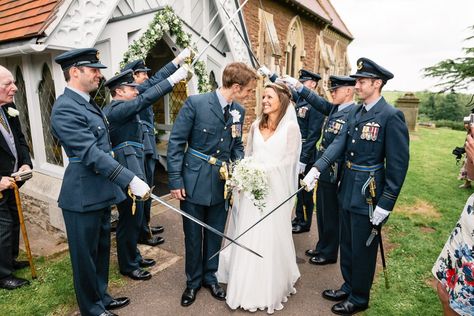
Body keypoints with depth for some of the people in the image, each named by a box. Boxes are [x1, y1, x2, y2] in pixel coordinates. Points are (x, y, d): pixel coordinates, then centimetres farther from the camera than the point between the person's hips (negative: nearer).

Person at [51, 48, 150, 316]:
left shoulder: (89, 103, 11)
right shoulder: (65, 108, -18)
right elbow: (91, 154, -26)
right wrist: (131, 180, -28)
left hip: (101, 193, 9)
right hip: (83, 196, -9)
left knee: (101, 250, 21)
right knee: (86, 255, 10)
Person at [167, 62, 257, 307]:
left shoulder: (239, 111, 2)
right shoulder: (196, 103, -13)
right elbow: (176, 142, -11)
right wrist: (175, 181, -12)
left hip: (222, 185, 4)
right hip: (194, 184, -4)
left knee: (215, 235, 17)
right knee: (193, 237, 13)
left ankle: (210, 277, 40)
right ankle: (193, 281, 36)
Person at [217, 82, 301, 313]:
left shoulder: (290, 127, -5)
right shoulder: (256, 125, 9)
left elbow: (288, 161, -9)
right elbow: (247, 154, 12)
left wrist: (263, 170, -20)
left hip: (274, 189, -4)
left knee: (271, 237, 7)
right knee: (247, 236, 11)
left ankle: (271, 290, 28)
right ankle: (247, 285, 32)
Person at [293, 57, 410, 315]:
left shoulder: (391, 116, -15)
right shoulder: (355, 112, 6)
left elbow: (398, 164, -16)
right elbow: (339, 143, -1)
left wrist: (386, 204, -16)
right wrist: (316, 168, -14)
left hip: (368, 193, -7)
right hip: (347, 188, 7)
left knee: (362, 249, 10)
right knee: (346, 244, 21)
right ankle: (348, 286, 43)